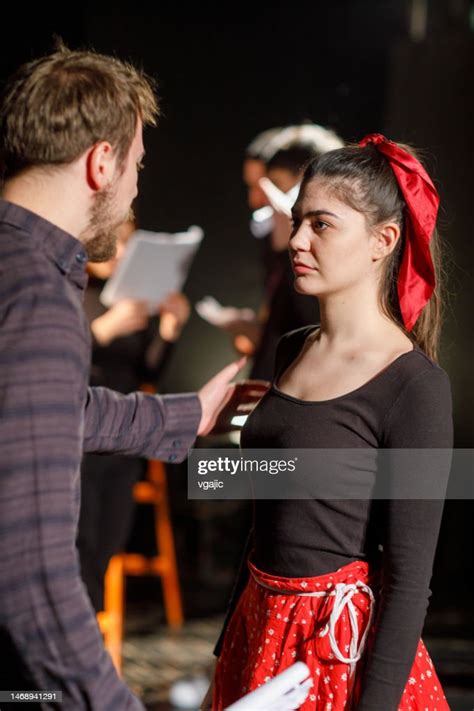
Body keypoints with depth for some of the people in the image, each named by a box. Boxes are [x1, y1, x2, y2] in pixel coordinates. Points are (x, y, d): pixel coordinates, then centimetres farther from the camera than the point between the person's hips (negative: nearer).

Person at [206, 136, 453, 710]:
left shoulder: (415, 386, -16)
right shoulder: (292, 351, 5)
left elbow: (409, 575, -17)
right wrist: (227, 652, 16)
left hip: (346, 646, -7)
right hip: (261, 631, 7)